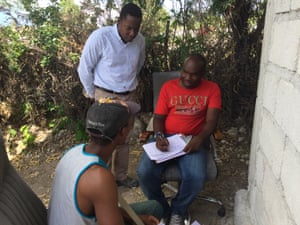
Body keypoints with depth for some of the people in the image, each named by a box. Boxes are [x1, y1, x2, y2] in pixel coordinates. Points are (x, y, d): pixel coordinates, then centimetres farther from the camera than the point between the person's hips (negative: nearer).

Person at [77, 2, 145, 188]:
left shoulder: (140, 40, -3)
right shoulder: (100, 37, -18)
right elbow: (84, 69, -9)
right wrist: (92, 94, 0)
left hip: (130, 96, 5)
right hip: (106, 96, -4)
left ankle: (121, 175, 31)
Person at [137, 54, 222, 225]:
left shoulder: (212, 89, 5)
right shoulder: (168, 87, 7)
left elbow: (211, 120, -4)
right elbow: (159, 117, 5)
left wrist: (199, 139, -24)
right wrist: (159, 136, -16)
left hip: (192, 141, -1)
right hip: (166, 139, 1)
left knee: (197, 177, -29)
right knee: (144, 172, -23)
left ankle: (178, 210, 6)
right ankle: (162, 210, 7)